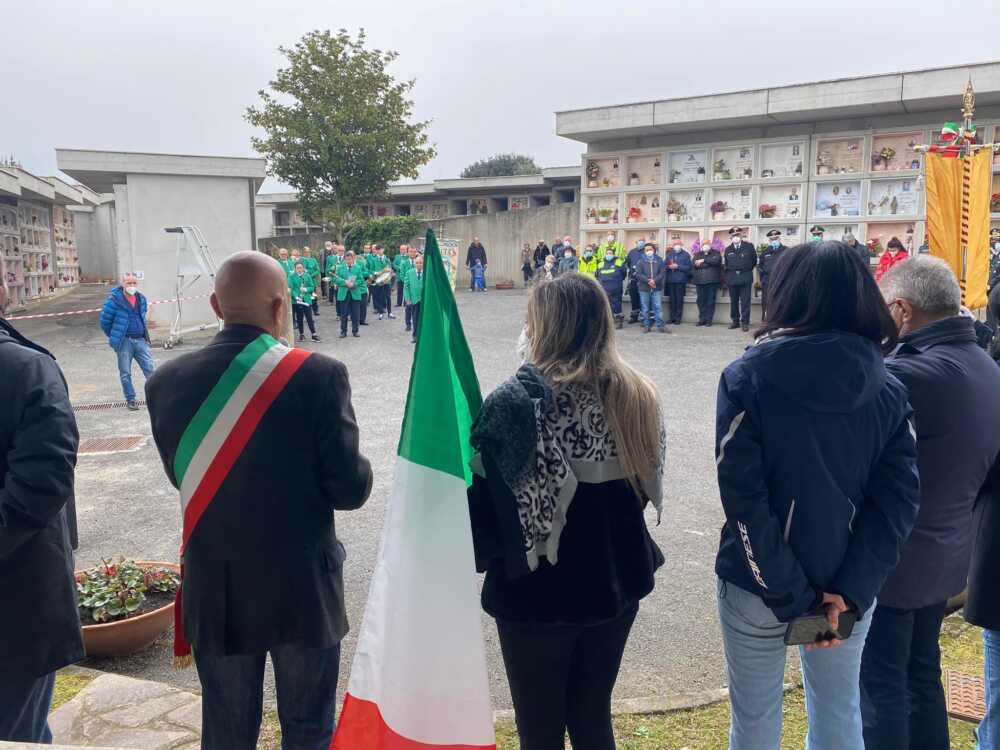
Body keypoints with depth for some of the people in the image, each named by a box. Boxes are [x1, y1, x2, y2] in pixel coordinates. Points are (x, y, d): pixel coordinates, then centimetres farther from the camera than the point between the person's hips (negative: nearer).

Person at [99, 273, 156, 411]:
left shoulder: (141, 298, 7)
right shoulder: (114, 299, -10)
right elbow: (104, 321, -3)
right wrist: (114, 336, 6)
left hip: (141, 340, 4)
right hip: (124, 342, -4)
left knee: (151, 369, -2)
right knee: (125, 373, 5)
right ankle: (130, 400, 15)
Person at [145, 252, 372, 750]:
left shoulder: (166, 382, -7)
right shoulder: (319, 375, -18)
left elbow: (182, 478, 5)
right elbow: (350, 490, -15)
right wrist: (355, 468, 7)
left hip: (214, 593, 3)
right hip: (304, 589, -2)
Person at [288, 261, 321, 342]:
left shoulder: (308, 276, 4)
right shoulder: (292, 277, -1)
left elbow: (312, 287, 6)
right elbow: (290, 289, -7)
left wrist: (306, 289, -14)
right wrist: (296, 297, -21)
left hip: (307, 300, 0)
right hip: (297, 301, 0)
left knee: (309, 318, -2)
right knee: (299, 318, 7)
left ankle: (313, 335, 2)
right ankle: (301, 334, 18)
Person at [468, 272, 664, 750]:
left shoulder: (516, 401, -20)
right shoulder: (638, 395, -2)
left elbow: (484, 498, -14)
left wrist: (481, 556, 3)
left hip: (538, 592, -5)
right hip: (617, 583, 5)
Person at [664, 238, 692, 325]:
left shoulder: (686, 255, 4)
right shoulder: (669, 254, 18)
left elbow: (688, 267, -5)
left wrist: (677, 266, -12)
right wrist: (669, 266, -8)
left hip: (680, 280, -3)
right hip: (670, 280, 3)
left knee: (679, 300, -5)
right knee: (672, 300, 4)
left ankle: (678, 318, -1)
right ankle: (672, 318, 9)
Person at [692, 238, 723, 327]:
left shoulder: (716, 253, 9)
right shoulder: (698, 254, 18)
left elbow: (716, 260, -13)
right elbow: (693, 263, 0)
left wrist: (703, 260, -12)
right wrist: (708, 264, -9)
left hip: (712, 281, -3)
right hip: (700, 281, 3)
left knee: (710, 301, -3)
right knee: (701, 301, 2)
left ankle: (709, 320, 0)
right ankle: (702, 319, 8)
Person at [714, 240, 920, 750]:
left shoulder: (746, 378, -13)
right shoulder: (888, 389, -2)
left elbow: (743, 497, -19)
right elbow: (898, 500, -8)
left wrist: (792, 598, -14)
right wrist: (849, 591, -10)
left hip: (756, 589, -3)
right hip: (844, 591, 3)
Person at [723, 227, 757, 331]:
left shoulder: (749, 247, 3)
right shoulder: (728, 250, 11)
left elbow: (754, 261, 10)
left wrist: (747, 270, 10)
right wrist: (726, 277, 10)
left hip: (745, 278, -3)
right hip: (732, 278, 3)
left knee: (745, 302, -4)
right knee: (733, 302, 7)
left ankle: (745, 322, -2)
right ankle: (735, 321, 15)